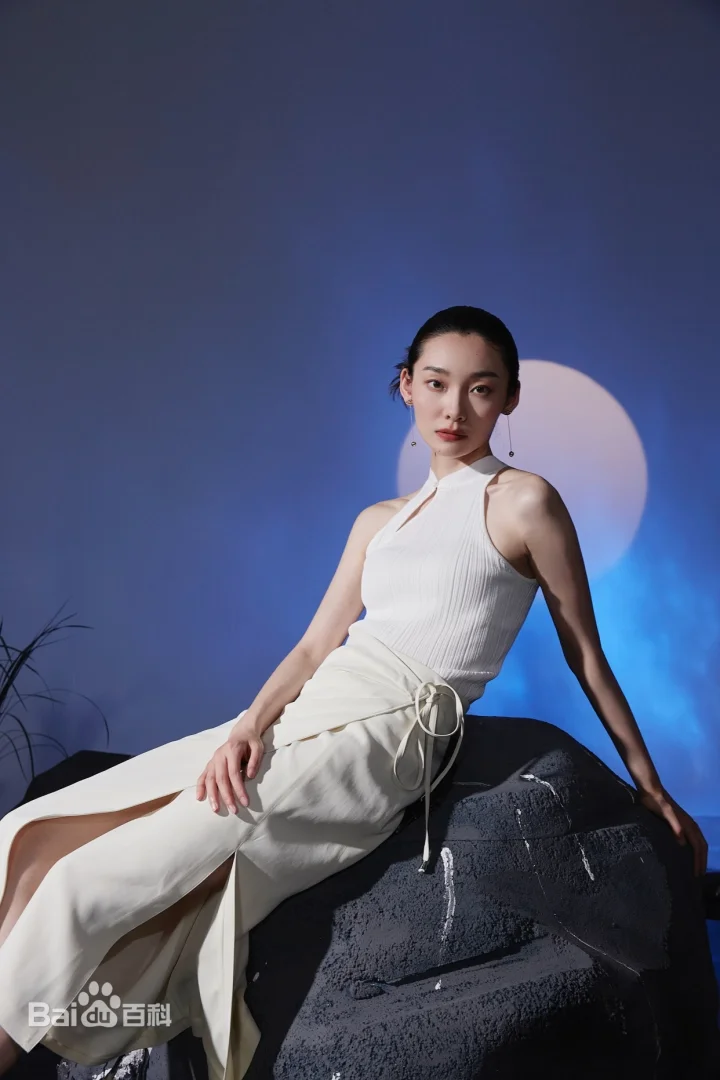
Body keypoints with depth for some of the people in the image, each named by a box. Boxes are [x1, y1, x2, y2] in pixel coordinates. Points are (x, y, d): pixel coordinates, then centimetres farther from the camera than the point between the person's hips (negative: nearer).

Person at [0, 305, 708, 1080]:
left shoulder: (523, 502, 1)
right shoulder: (379, 521, 18)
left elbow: (586, 657, 5)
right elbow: (315, 646, 12)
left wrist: (653, 791, 10)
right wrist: (251, 724, -7)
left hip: (388, 734, -7)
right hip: (307, 715, 7)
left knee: (86, 885, -15)